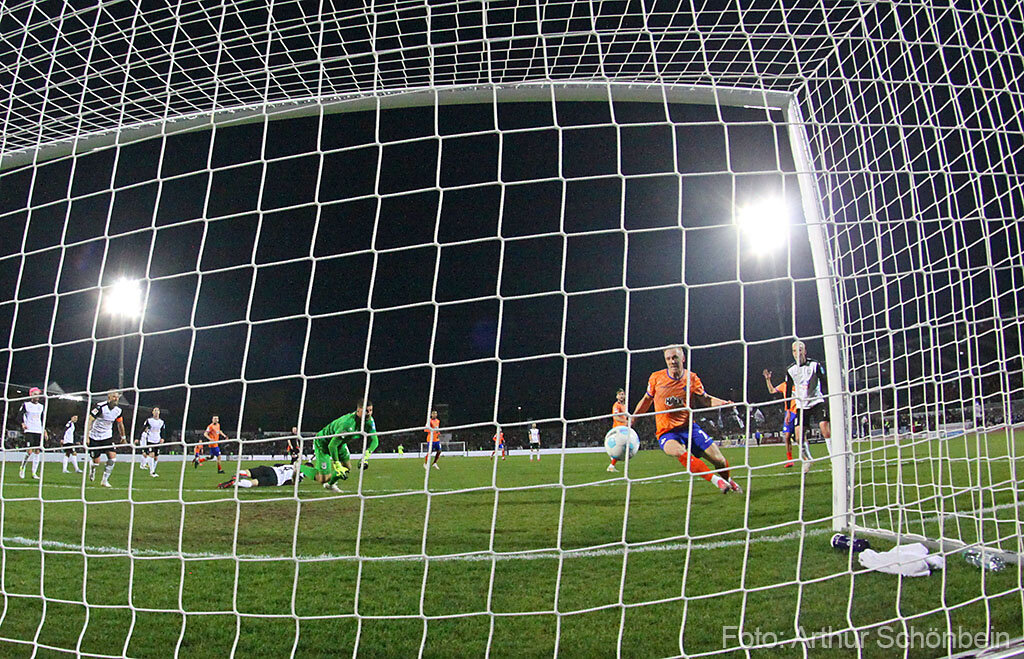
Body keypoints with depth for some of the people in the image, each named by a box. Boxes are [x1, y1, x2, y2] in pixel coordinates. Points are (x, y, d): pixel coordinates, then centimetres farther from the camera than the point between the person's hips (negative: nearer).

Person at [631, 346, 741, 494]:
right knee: (679, 452, -36)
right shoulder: (656, 378, -5)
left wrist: (724, 403, -7)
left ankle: (727, 480, 33)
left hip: (689, 426, 2)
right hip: (666, 431, -2)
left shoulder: (692, 378, -2)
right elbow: (646, 400, 10)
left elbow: (705, 400, 11)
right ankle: (716, 480, -25)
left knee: (720, 461, -3)